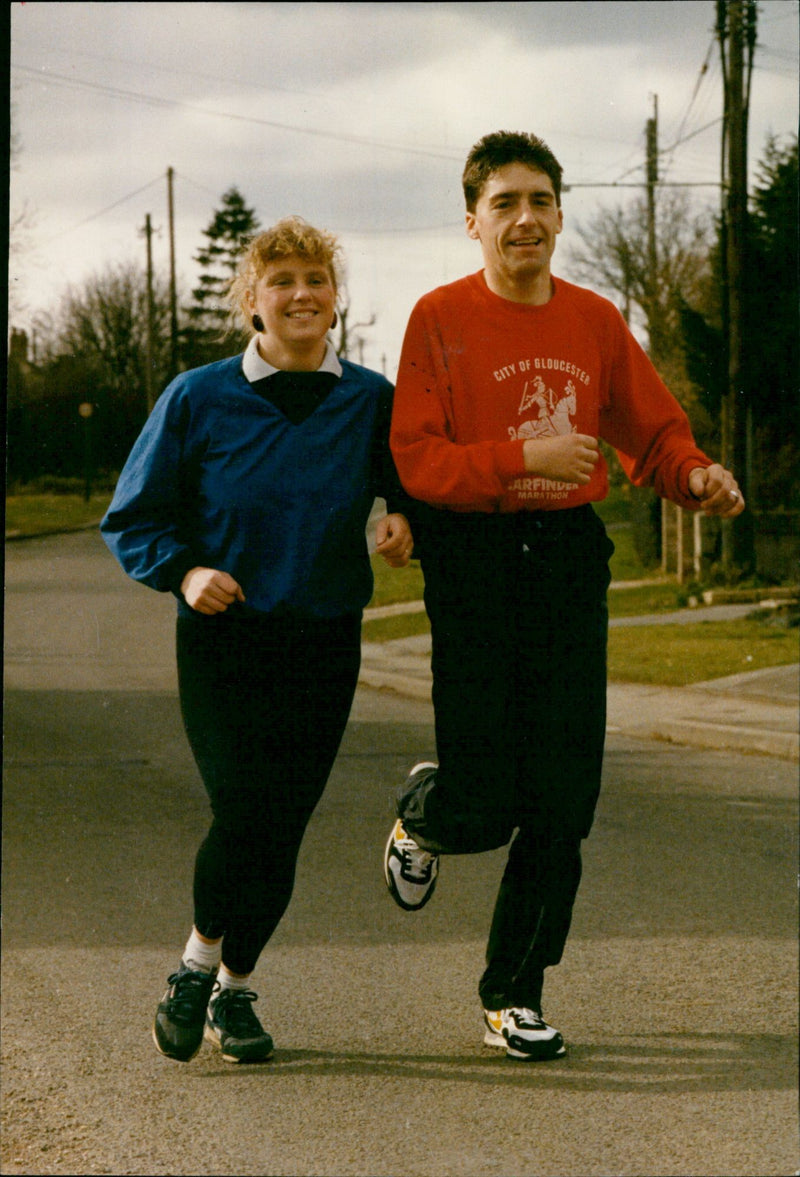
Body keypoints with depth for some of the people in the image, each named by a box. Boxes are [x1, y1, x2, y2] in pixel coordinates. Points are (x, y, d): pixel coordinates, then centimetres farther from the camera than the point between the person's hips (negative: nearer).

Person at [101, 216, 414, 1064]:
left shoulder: (370, 401, 2)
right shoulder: (198, 400, -3)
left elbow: (408, 483, 17)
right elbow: (131, 520, 4)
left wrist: (404, 521, -5)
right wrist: (183, 573, -14)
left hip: (325, 644, 2)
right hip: (222, 643, -2)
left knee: (284, 826, 2)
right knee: (241, 814, -15)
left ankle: (235, 989, 23)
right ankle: (197, 963, 11)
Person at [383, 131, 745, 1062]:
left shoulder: (595, 322, 9)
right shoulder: (441, 318, -4)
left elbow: (654, 432, 13)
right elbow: (416, 458, -10)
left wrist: (697, 477, -9)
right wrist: (522, 458, -23)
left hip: (569, 556, 4)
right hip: (473, 561, -4)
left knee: (561, 802, 1)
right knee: (483, 808, -7)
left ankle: (515, 991, 16)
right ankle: (421, 814, 32)